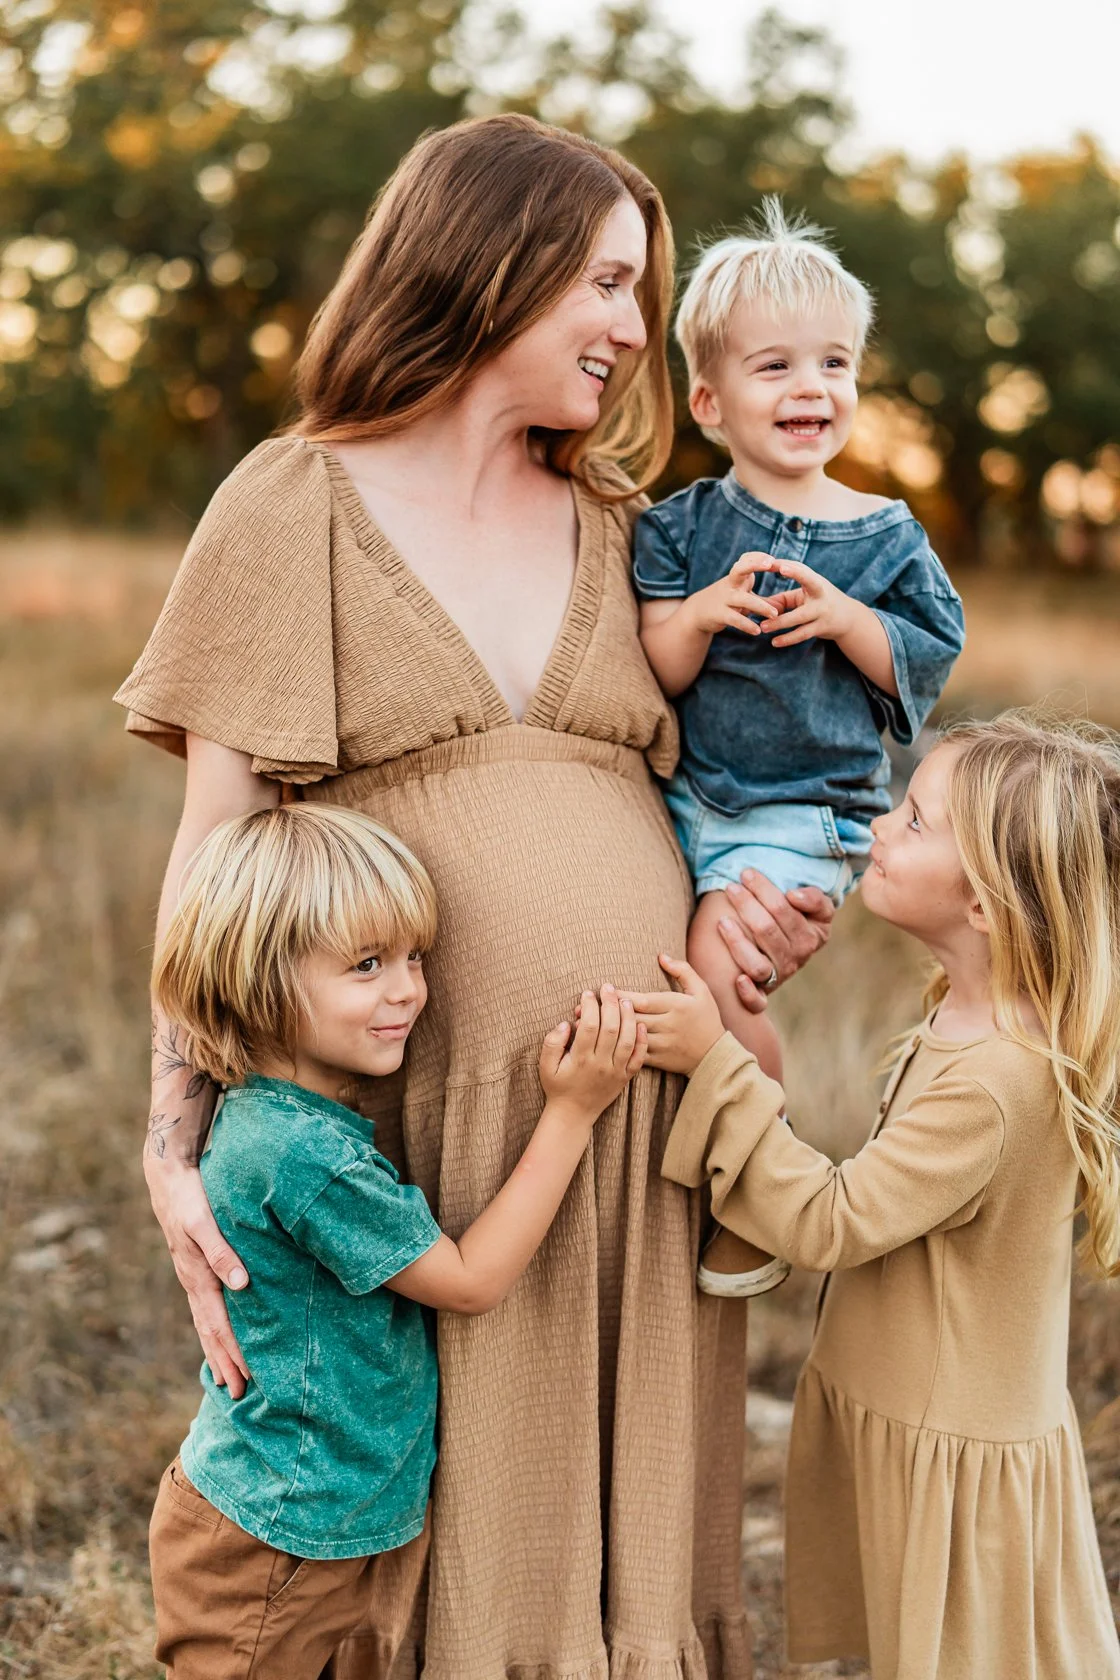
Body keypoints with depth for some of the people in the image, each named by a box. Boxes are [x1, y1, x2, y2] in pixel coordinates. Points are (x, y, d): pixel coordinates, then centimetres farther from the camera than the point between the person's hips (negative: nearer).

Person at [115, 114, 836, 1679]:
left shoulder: (614, 525, 14)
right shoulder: (295, 505, 1)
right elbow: (217, 844, -4)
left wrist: (767, 909, -1)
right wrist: (178, 1139, -13)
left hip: (644, 1108, 4)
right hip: (411, 1111, -3)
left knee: (617, 1518, 10)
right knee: (410, 1532, 7)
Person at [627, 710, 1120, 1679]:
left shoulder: (996, 1078, -31)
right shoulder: (968, 1019, 0)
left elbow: (829, 1222, -26)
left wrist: (716, 1063, -25)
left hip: (956, 1453, -9)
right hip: (911, 1419, 9)